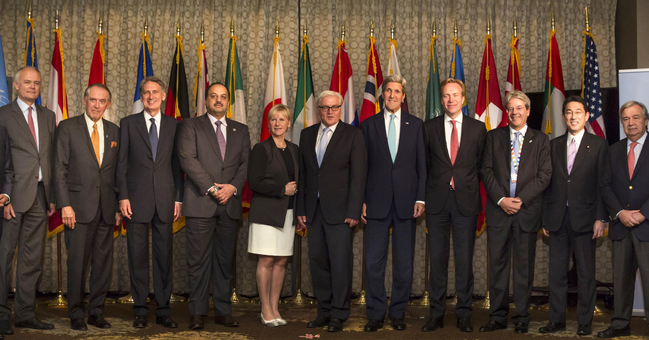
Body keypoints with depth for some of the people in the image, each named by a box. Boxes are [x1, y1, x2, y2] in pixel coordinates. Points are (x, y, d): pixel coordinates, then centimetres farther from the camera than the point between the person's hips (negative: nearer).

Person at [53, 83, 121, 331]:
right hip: (79, 206, -3)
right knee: (77, 262, 0)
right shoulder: (67, 127, 1)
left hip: (107, 208, 4)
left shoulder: (115, 132, 12)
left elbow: (118, 171, 13)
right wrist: (65, 205, -11)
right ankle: (76, 314, 13)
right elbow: (60, 169, -3)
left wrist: (118, 207, 7)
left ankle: (96, 312, 17)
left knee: (103, 262, 6)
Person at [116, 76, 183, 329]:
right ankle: (140, 311, 12)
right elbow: (122, 163, 3)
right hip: (137, 199, -1)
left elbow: (177, 164, 9)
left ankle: (163, 310, 13)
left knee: (165, 254, 4)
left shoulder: (174, 125, 9)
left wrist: (178, 199, 3)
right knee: (137, 255, 3)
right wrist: (123, 197, -5)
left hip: (165, 200, 1)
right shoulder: (128, 123, 6)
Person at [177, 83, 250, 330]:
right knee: (199, 261, -2)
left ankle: (223, 311, 12)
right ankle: (197, 313, 4)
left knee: (225, 260, 6)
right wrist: (211, 188, -13)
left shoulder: (241, 131, 17)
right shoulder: (191, 126, 6)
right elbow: (188, 159, -6)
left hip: (230, 203, 3)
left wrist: (233, 187, -9)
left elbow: (245, 163, 9)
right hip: (200, 203, -3)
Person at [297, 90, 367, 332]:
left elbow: (358, 175, -6)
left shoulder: (352, 135, -1)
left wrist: (353, 211, -12)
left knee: (340, 262, -3)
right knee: (317, 260, 8)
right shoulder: (307, 134, 12)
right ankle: (324, 311, 19)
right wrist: (301, 209, 7)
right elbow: (303, 174, 13)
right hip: (314, 210, 5)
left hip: (339, 210, -4)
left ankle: (339, 315, 7)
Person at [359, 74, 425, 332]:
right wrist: (361, 200, -1)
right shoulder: (368, 125, 7)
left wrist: (420, 198, -3)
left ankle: (398, 314, 17)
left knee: (404, 263, 5)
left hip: (406, 202, 1)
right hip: (377, 202, 0)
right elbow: (362, 166, 6)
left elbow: (422, 164, 6)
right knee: (373, 262, -1)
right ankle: (375, 315, 10)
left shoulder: (416, 125, 8)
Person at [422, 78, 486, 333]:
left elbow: (482, 163, 8)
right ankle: (436, 314, 14)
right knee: (437, 258, 5)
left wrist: (471, 188, 1)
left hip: (466, 200, -1)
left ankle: (464, 315, 13)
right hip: (437, 200, 1)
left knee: (465, 259, 3)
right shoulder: (429, 128, 6)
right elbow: (424, 163, 10)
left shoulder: (478, 128, 5)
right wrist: (427, 193, 5)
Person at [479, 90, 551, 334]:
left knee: (524, 267, 4)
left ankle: (522, 318, 12)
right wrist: (501, 200, -9)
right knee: (497, 265, 3)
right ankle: (498, 317, 11)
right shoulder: (493, 137, 11)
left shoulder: (540, 140, 8)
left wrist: (521, 199, -11)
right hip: (498, 210, 1)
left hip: (527, 211, -1)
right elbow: (487, 171, 4)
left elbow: (544, 175, -1)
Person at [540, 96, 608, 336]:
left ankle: (585, 322, 13)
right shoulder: (554, 145, 11)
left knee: (586, 273, 4)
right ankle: (557, 320, 15)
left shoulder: (599, 145, 2)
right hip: (558, 219, 3)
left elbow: (602, 184, -2)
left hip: (584, 219, -3)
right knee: (556, 272, 6)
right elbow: (548, 183, 9)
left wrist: (601, 218, -9)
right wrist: (545, 218, 5)